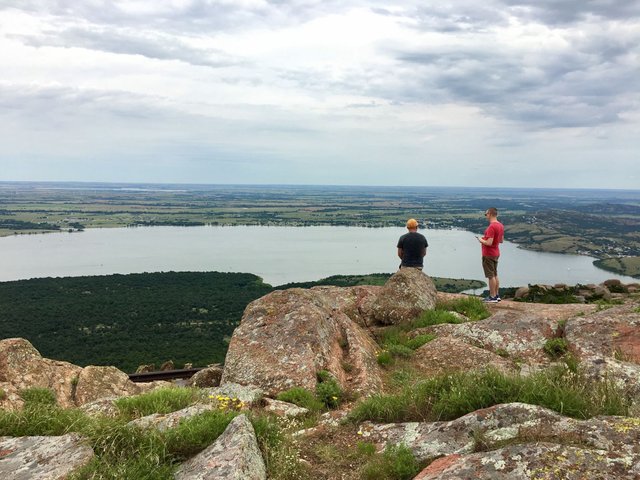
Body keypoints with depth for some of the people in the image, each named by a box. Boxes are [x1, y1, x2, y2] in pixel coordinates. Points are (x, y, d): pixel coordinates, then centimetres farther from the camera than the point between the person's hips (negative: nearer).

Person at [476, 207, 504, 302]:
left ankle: (492, 297, 4)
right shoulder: (501, 225, 6)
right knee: (495, 275, 16)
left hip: (488, 255, -9)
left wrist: (481, 240, -9)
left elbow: (489, 243, -28)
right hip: (496, 253, 9)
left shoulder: (491, 227, -24)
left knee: (491, 276, -2)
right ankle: (497, 295, 23)